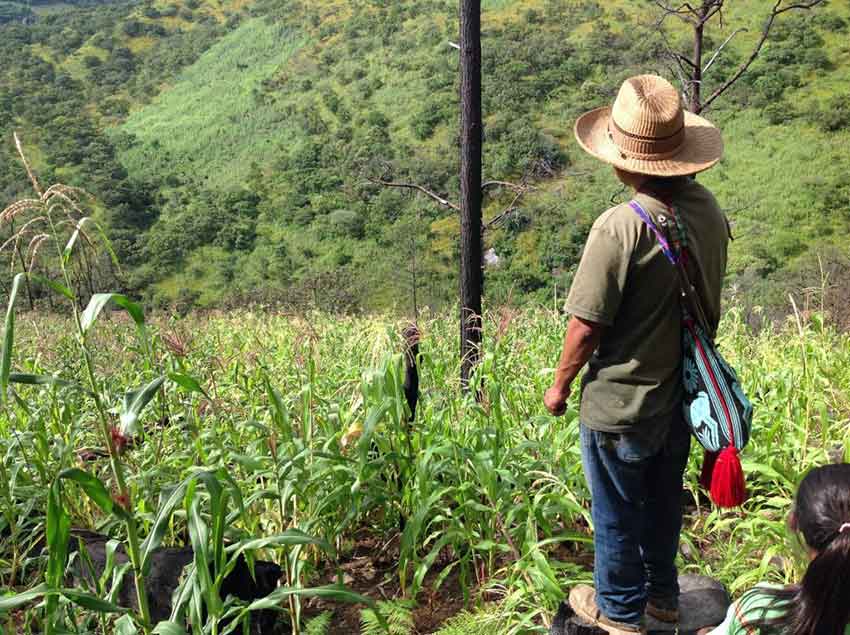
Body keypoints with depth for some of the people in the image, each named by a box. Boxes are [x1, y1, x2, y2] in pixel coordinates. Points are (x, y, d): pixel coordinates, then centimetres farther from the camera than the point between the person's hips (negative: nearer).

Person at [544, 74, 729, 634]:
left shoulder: (620, 229, -29)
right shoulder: (708, 210, -7)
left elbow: (586, 326, -23)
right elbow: (708, 300, 6)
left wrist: (560, 384, -6)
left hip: (620, 405, -7)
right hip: (681, 394, 7)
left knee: (618, 514, 16)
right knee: (665, 500, 26)